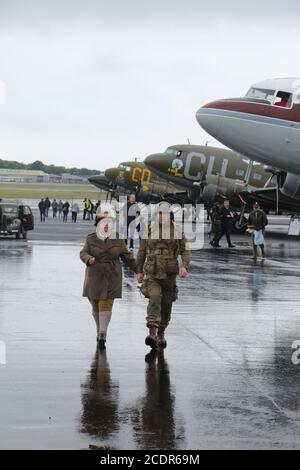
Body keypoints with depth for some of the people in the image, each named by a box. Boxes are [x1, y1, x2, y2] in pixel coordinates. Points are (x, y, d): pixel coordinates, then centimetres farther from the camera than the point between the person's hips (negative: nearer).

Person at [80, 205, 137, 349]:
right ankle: (99, 330, 29)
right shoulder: (91, 239, 1)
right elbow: (83, 253, -6)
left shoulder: (118, 240, 2)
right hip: (95, 276, 1)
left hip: (112, 278, -1)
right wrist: (89, 258, -30)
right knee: (96, 305, 9)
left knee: (106, 304, -9)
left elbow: (127, 257, 10)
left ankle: (102, 335, -13)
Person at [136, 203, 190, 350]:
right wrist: (139, 271, 11)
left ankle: (161, 334, 35)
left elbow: (185, 251, 0)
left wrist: (184, 266, -19)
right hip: (152, 274, -1)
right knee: (154, 299, -23)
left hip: (169, 275, 1)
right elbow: (142, 251, 11)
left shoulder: (177, 231, -1)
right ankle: (152, 334, -33)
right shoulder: (149, 230, 1)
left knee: (166, 305, 12)